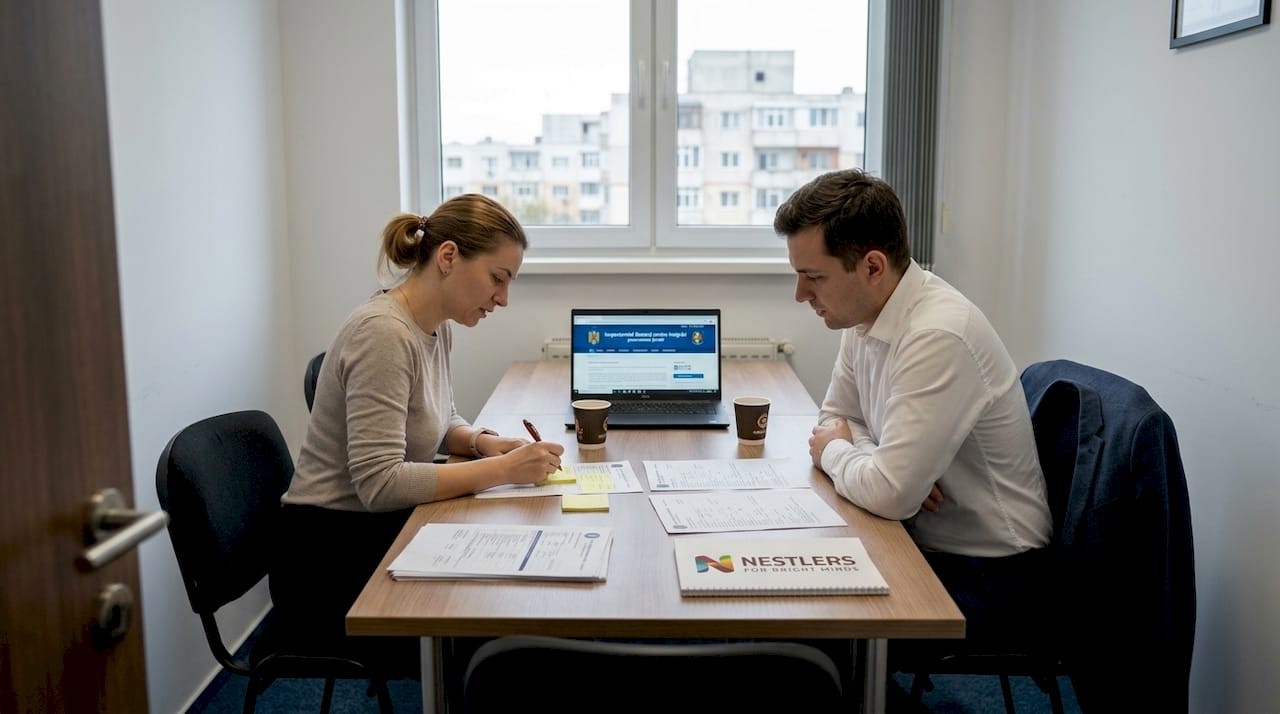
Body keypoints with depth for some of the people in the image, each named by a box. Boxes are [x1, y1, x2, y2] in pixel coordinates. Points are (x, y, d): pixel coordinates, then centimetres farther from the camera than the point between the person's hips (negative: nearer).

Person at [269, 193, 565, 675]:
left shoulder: (436, 327, 3)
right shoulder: (384, 333, -24)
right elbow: (379, 483, -28)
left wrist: (483, 442, -2)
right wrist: (501, 469, -26)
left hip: (383, 533, 8)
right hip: (329, 559, -8)